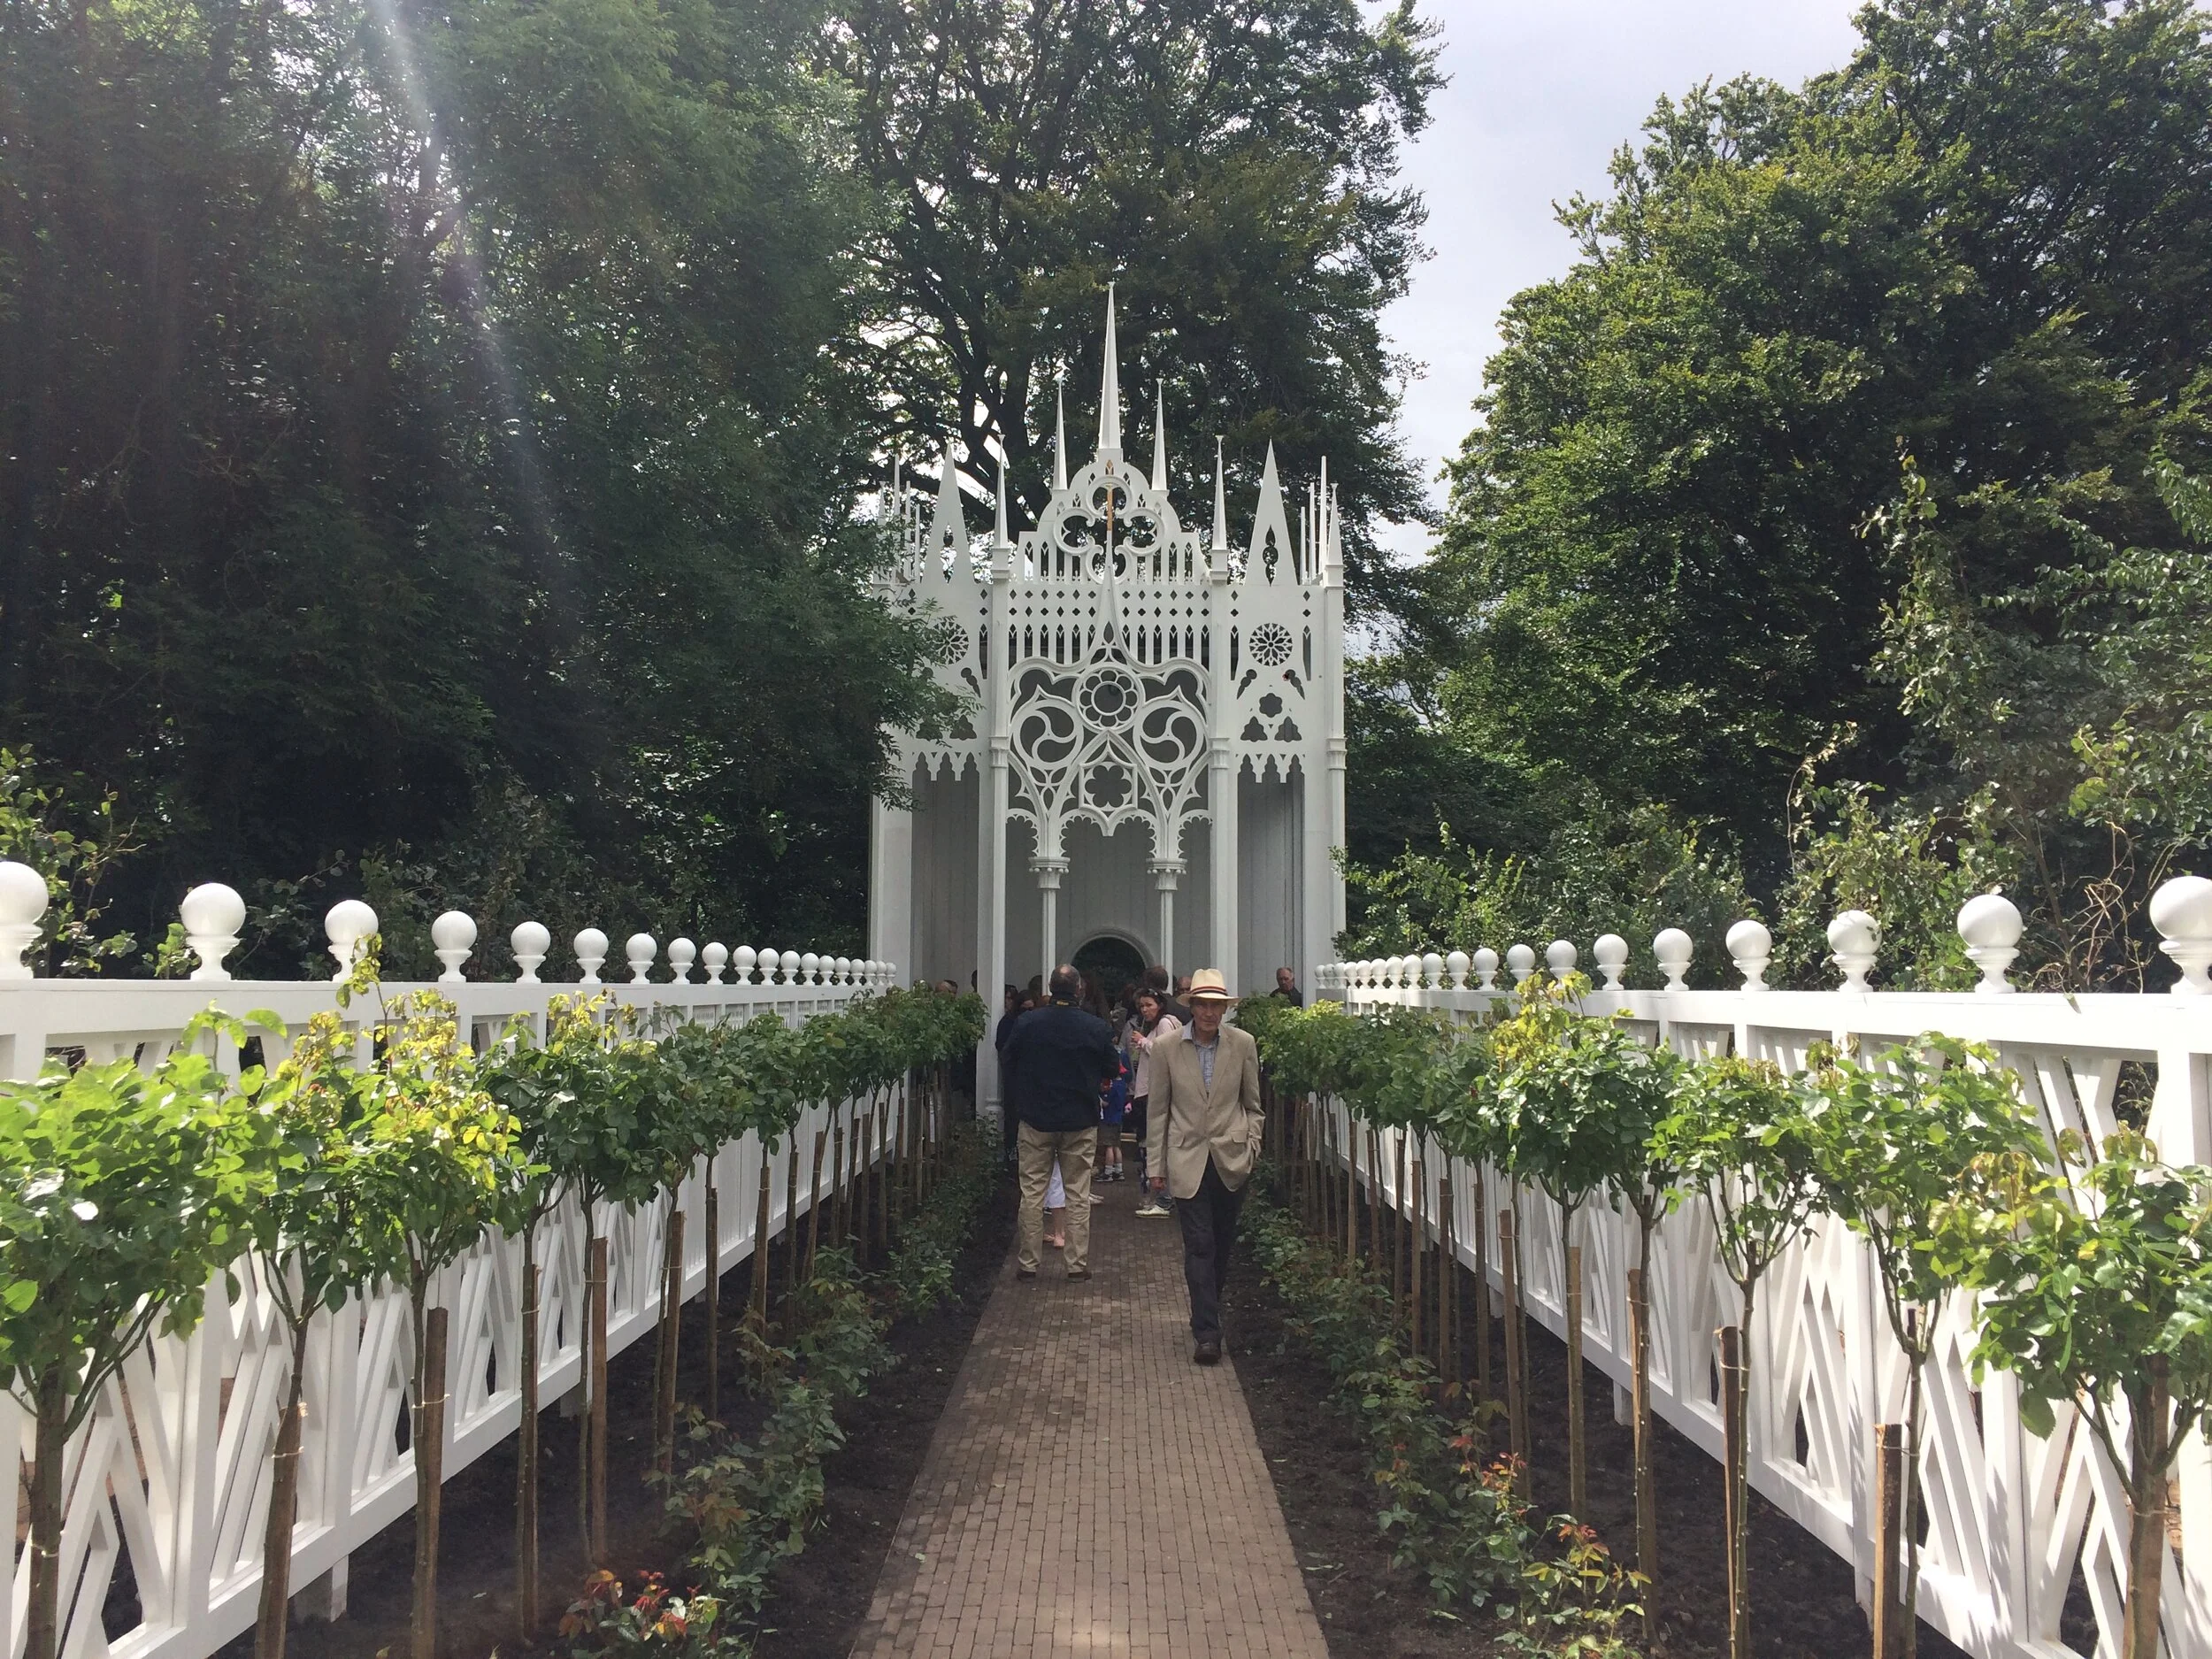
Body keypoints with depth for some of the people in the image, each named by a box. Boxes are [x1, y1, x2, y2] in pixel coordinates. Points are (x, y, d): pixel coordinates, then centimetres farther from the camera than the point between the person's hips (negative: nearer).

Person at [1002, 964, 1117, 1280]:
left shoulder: (1026, 1023, -8)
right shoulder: (1096, 1028, -9)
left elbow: (1009, 1068, 3)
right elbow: (1109, 1073, 3)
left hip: (1035, 1120, 0)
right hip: (1081, 1123, 0)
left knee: (1032, 1192, 8)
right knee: (1078, 1195, 7)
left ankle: (1027, 1263, 12)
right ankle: (1078, 1263, 10)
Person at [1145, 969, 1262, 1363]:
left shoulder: (1243, 1045, 0)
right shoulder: (1167, 1049, -2)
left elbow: (1253, 1104, 10)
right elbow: (1159, 1110, 3)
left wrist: (1251, 1146, 1)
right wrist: (1156, 1165, 3)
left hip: (1231, 1160, 2)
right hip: (1188, 1160, -2)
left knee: (1223, 1244, 12)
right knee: (1199, 1245, -7)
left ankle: (1207, 1312, 33)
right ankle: (1207, 1334, -6)